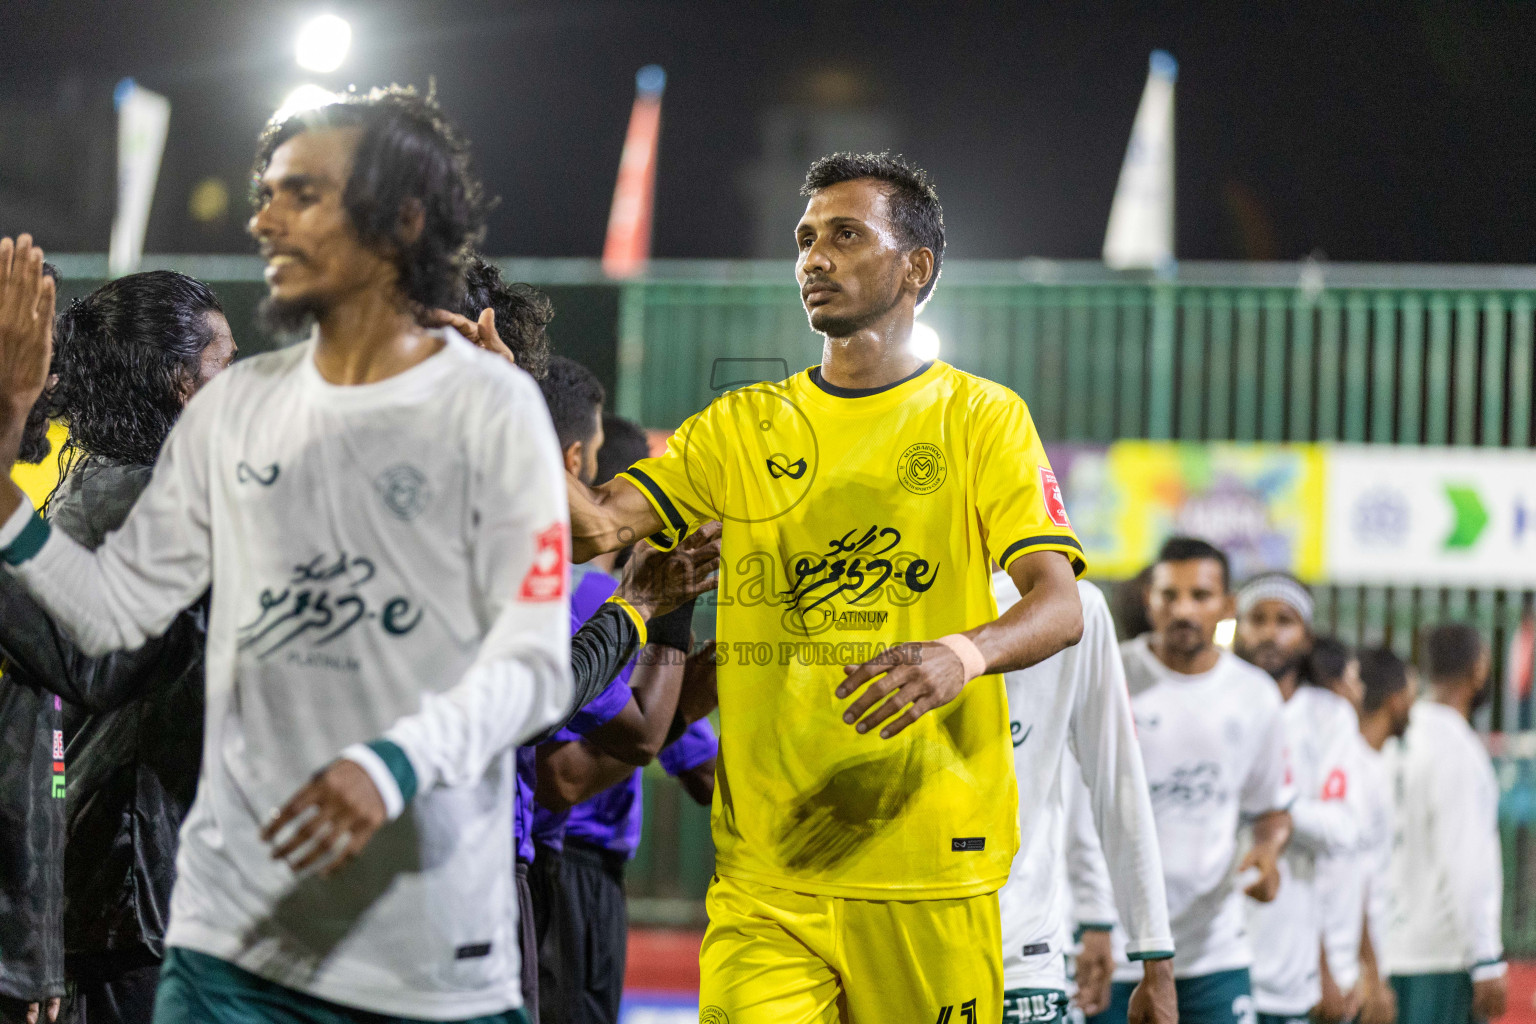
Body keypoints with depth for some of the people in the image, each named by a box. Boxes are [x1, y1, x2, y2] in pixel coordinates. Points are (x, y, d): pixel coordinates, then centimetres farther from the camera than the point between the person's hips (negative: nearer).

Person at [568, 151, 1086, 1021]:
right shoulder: (741, 425, 15)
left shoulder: (979, 418, 6)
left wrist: (963, 655, -27)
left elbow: (1060, 605, -6)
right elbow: (596, 527, 3)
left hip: (929, 862, -2)